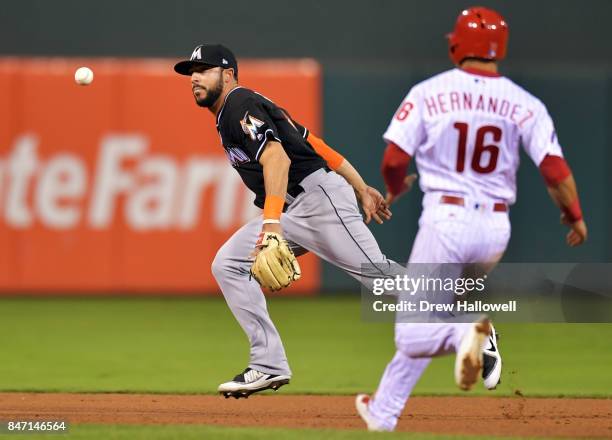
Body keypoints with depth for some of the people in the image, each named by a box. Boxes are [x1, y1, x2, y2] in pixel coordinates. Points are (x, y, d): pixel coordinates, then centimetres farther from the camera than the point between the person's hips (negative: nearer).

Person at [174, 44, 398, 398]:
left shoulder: (240, 104, -8)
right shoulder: (227, 116, 22)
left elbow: (276, 157, -24)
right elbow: (312, 142, 22)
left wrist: (271, 223, -36)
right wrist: (362, 189, 18)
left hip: (320, 195, -10)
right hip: (289, 212, 11)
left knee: (376, 271, -16)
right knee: (228, 264, 4)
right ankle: (269, 366, -1)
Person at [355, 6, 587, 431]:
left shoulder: (429, 93, -3)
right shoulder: (524, 104, 0)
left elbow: (393, 160, -5)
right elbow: (555, 168, -7)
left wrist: (396, 188, 18)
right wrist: (575, 215, 10)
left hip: (446, 218, -4)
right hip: (496, 227, 4)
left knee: (415, 332, 0)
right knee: (430, 315, 23)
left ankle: (468, 333, -33)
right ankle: (383, 411, 27)